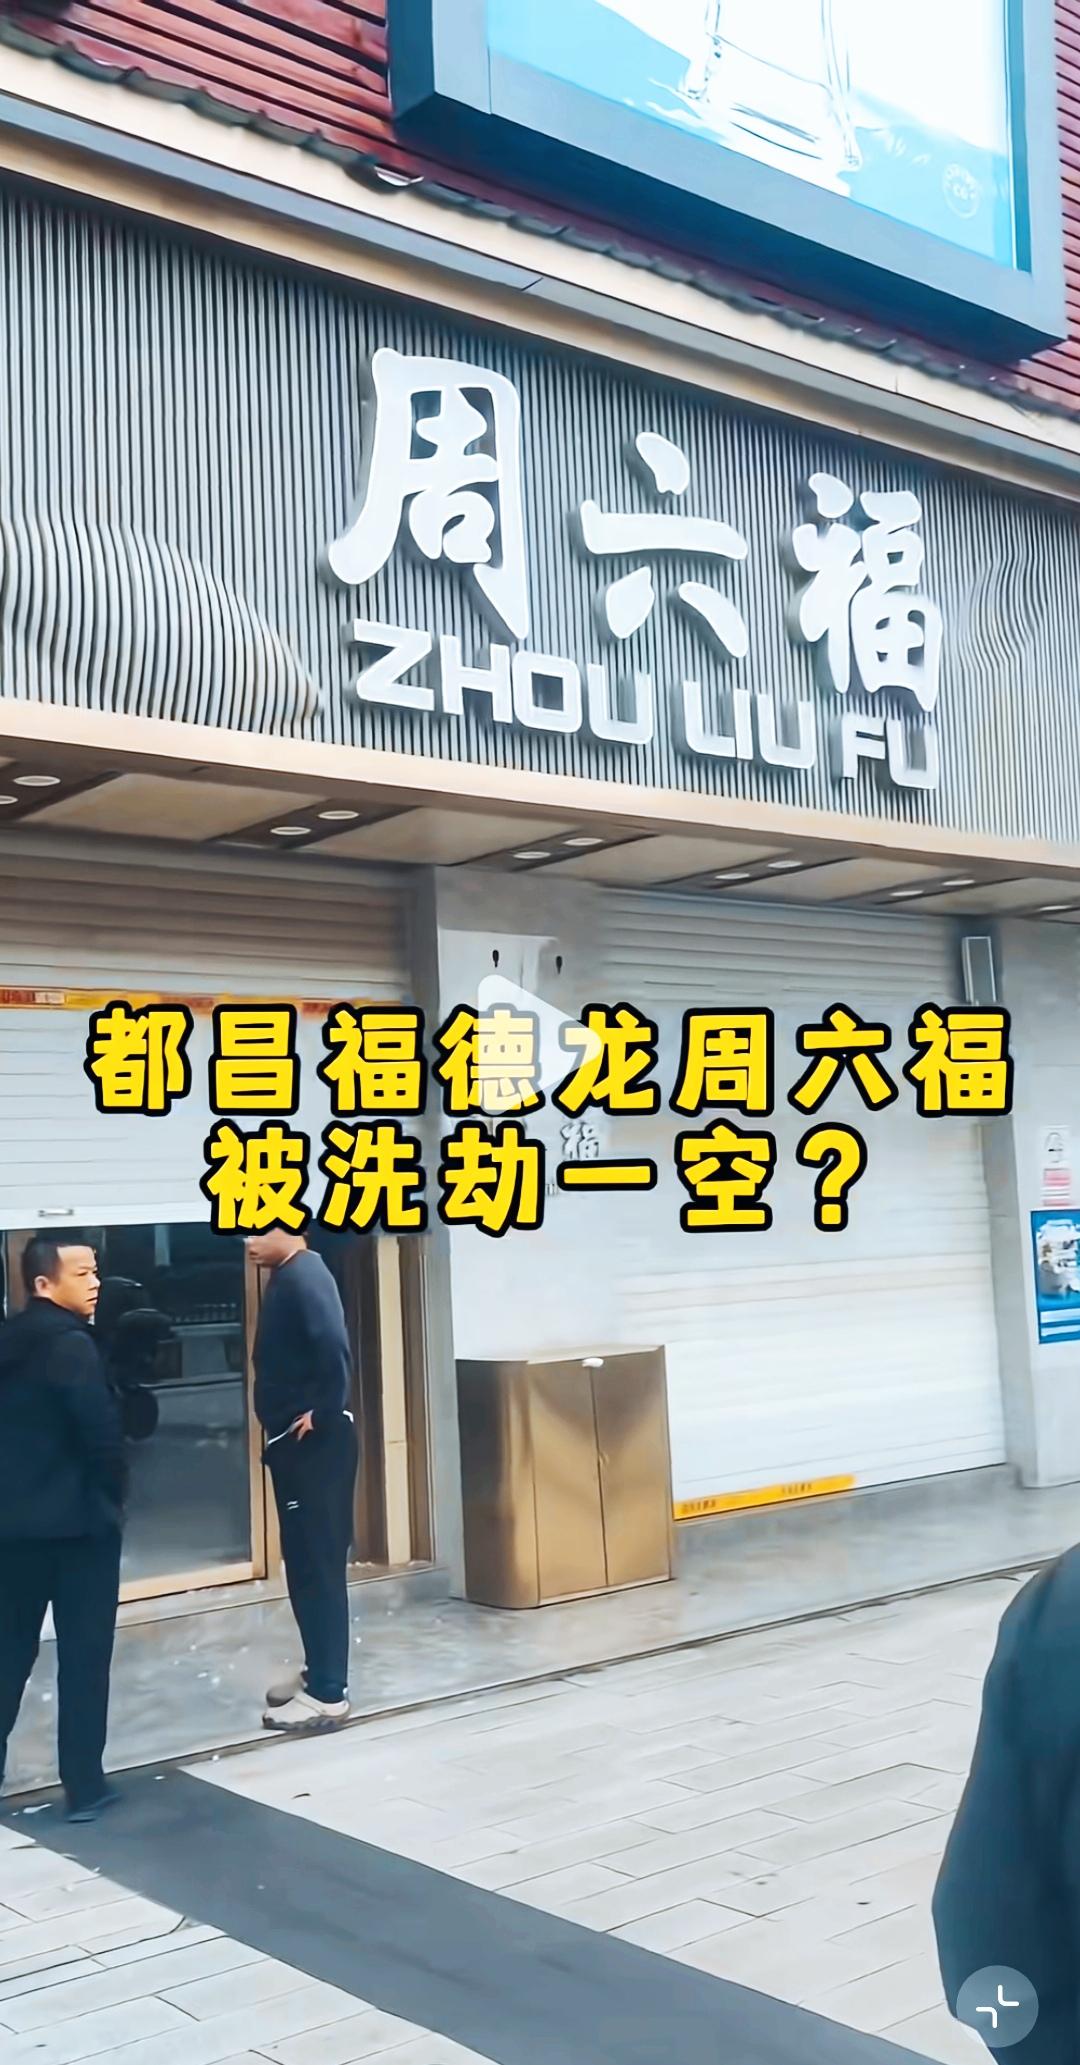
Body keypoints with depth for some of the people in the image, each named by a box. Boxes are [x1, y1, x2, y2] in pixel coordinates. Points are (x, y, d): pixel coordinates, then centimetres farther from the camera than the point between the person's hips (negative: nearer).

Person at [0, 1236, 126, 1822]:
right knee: (84, 1654, 3)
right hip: (76, 1521, -7)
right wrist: (114, 1498, -3)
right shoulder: (70, 1344, -16)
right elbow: (102, 1433, -18)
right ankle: (84, 1787, 8)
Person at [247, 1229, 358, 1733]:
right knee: (304, 1563, 16)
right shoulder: (287, 1277, 14)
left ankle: (328, 1694, 1)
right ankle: (318, 1672, 27)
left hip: (315, 1443, -10)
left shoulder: (304, 1276, -16)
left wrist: (320, 1414, -19)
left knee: (319, 1565, -5)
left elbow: (333, 1349, -29)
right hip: (294, 1441, 10)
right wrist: (286, 1426, 11)